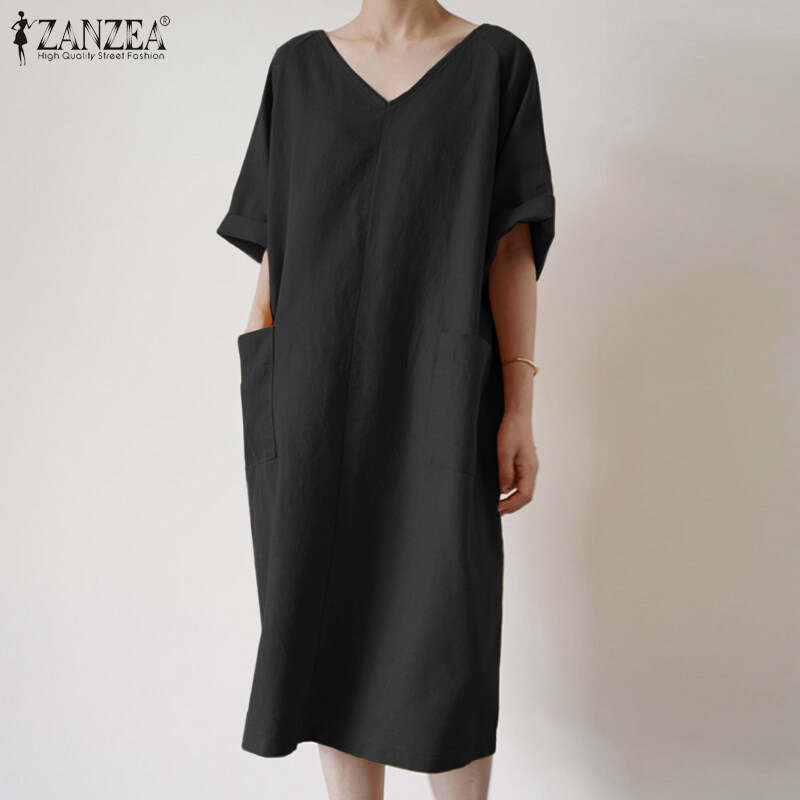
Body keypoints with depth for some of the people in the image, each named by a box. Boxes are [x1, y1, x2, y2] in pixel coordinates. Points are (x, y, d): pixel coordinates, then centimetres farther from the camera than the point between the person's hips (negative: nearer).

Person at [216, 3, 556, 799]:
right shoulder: (299, 67, 13)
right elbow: (274, 242, 11)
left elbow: (513, 245, 1)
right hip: (323, 388, 2)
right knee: (336, 618, 7)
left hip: (440, 389, -2)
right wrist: (256, 388, 5)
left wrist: (519, 406, -8)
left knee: (445, 634, -1)